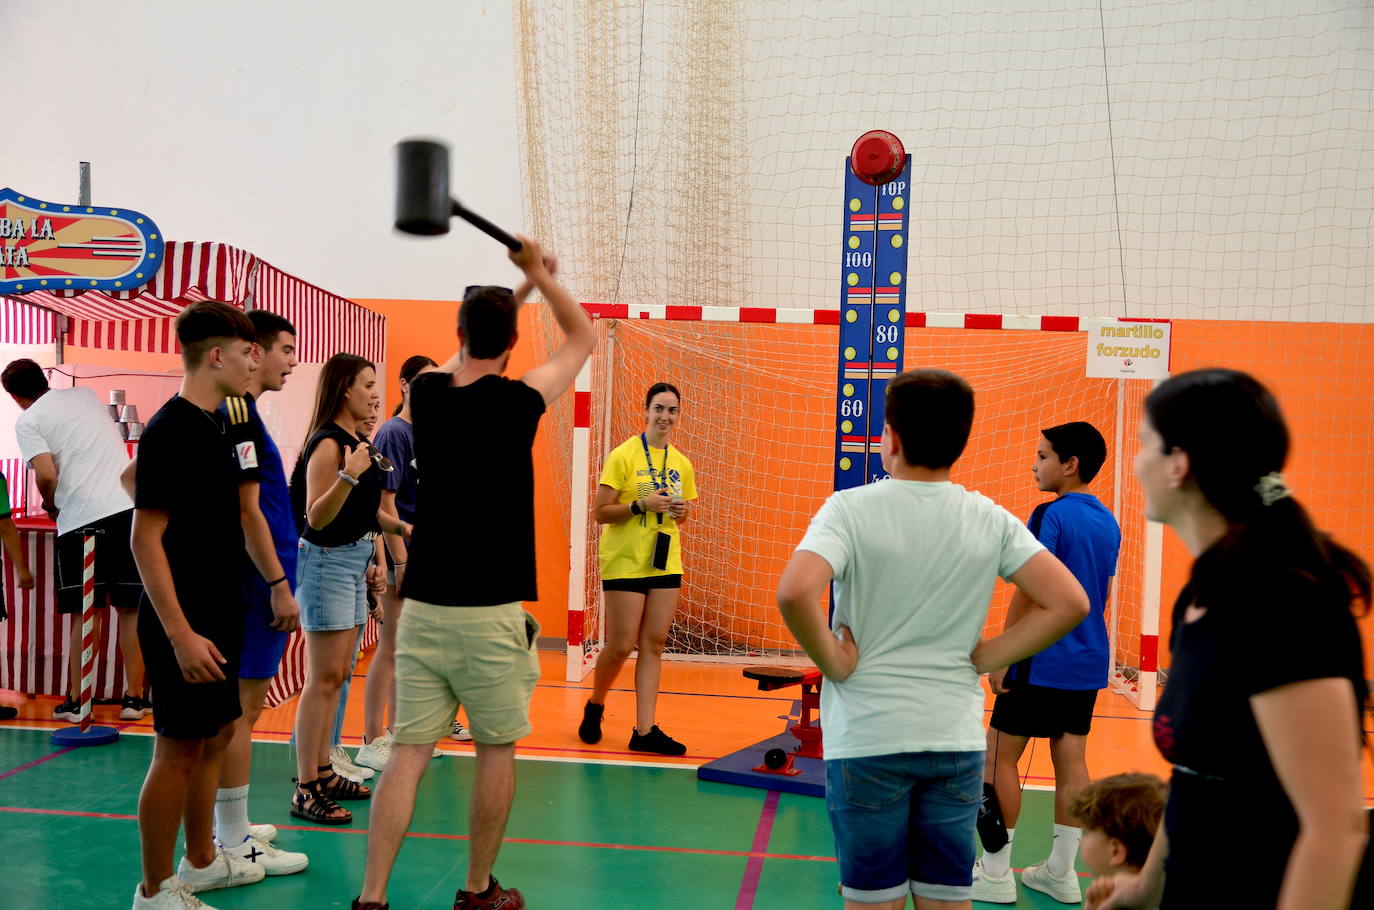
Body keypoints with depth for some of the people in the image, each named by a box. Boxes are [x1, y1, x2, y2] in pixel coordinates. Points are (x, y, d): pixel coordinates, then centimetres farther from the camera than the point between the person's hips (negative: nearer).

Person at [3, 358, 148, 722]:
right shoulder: (86, 395, 18)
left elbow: (47, 476, -11)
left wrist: (50, 504, 9)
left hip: (81, 517, -3)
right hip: (129, 507, 3)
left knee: (83, 614, 8)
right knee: (131, 610, 8)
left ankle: (77, 701, 13)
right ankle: (134, 698, 11)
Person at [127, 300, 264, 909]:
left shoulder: (214, 425, 10)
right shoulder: (172, 430, -18)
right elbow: (145, 539, -20)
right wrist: (181, 635, -23)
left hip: (218, 614, 9)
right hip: (186, 624, -9)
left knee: (215, 737, 18)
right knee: (178, 750, 0)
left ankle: (201, 861, 34)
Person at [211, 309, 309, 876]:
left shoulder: (234, 411, 15)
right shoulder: (238, 413, -15)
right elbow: (246, 511, -19)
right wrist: (279, 585, -18)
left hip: (248, 580, 10)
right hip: (256, 580, -10)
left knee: (239, 705, 15)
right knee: (240, 706, -4)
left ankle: (230, 828, 25)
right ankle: (235, 844, 4)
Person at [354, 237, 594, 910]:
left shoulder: (426, 394, 2)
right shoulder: (516, 402, -9)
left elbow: (464, 356, 26)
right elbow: (583, 337, 8)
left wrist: (520, 288, 32)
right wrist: (538, 275, 17)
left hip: (421, 604, 4)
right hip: (491, 610, -4)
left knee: (409, 752, 6)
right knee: (495, 751, 11)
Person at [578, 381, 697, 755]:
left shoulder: (681, 463, 9)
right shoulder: (623, 455, -7)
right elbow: (600, 512, -9)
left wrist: (681, 511, -2)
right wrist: (641, 504, -21)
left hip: (666, 564, 5)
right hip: (624, 563, -5)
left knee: (653, 644, 3)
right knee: (621, 645, -3)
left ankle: (644, 730, 8)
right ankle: (595, 705, 24)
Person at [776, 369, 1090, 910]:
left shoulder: (850, 508, -11)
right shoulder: (991, 519, 0)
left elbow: (794, 592, -27)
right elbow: (1068, 603, -4)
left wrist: (833, 662, -11)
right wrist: (983, 658, 2)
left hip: (868, 740, -3)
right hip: (958, 741, 3)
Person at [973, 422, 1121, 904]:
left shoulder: (1051, 516, -15)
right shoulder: (1108, 522, 9)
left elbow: (1027, 593, -17)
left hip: (1042, 663, -8)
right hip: (1088, 664, 8)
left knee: (999, 758, 1)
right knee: (1071, 760, 11)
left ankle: (995, 873, 8)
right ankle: (1061, 872, 19)